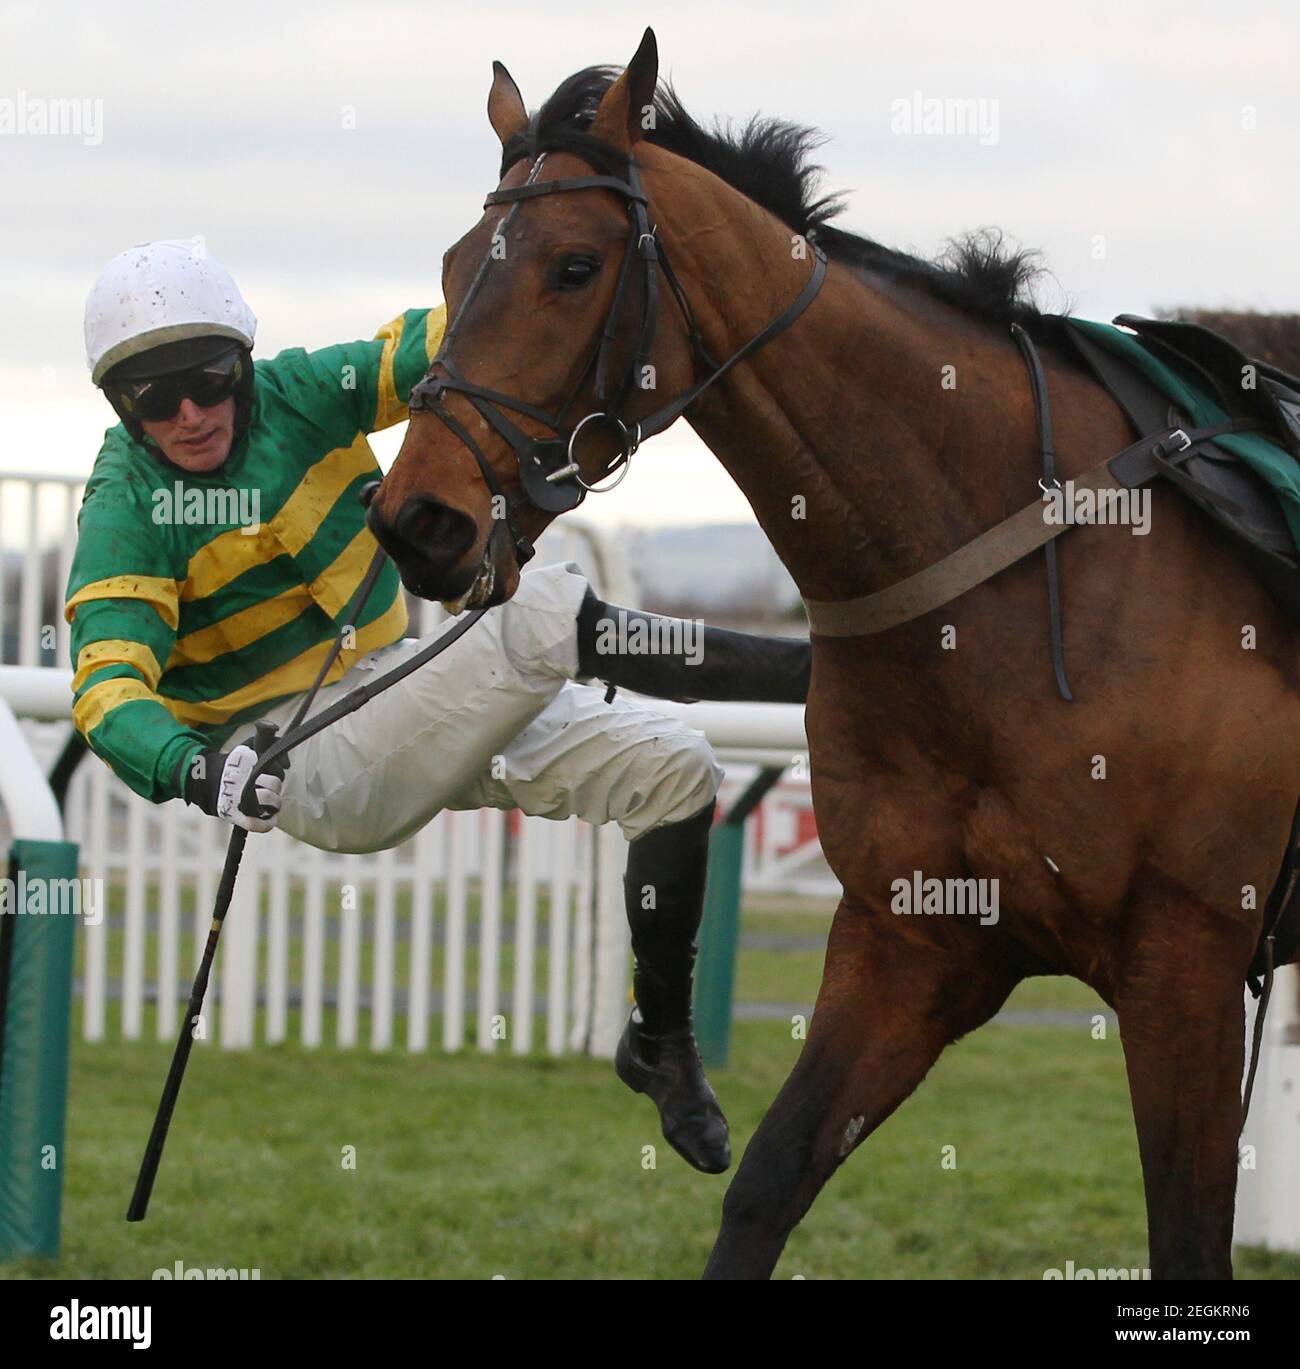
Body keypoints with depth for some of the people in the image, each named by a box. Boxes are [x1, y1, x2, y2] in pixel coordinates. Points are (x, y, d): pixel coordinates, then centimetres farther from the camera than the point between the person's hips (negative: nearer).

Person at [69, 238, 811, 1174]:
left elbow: (438, 348, -3)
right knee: (550, 616, -25)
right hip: (308, 769, -7)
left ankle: (661, 1039, 12)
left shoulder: (293, 395, -3)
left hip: (404, 694, 7)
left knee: (676, 772, -1)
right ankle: (815, 671, -15)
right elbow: (109, 688, -27)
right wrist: (196, 768, -47)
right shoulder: (127, 512, -17)